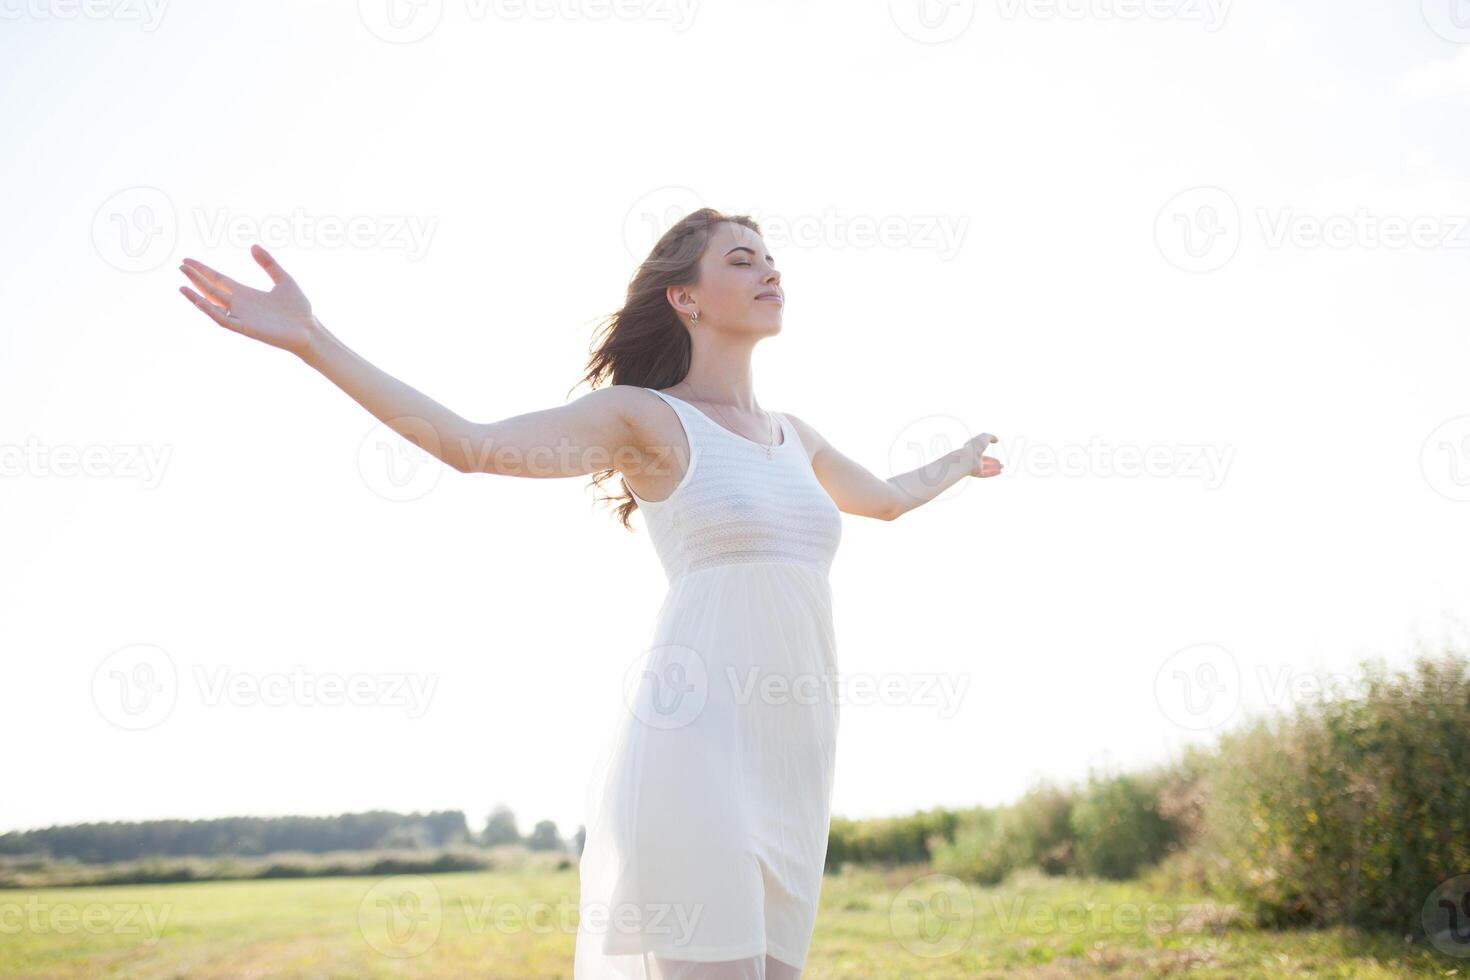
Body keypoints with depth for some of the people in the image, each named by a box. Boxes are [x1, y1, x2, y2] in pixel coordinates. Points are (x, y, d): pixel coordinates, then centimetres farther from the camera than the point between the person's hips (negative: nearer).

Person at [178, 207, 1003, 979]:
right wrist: (309, 338, -18)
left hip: (793, 760, 7)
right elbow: (471, 444, -11)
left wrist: (960, 462, 57)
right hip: (697, 741, -7)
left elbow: (887, 499, 41)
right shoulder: (643, 414, 1)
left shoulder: (793, 435, 21)